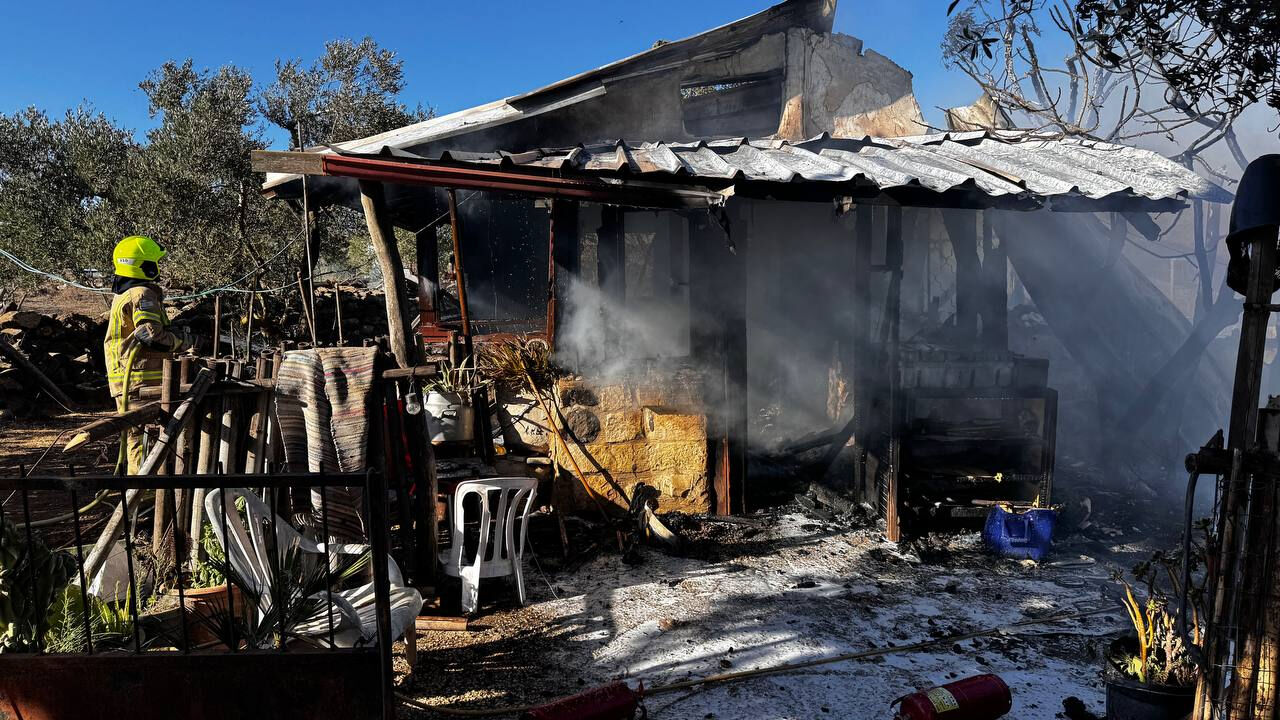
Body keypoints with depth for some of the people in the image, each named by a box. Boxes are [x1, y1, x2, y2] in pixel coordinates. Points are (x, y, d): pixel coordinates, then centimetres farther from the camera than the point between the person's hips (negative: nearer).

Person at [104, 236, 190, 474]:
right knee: (145, 438, -7)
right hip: (143, 381, -10)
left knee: (134, 435, 16)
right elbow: (152, 333, -24)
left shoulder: (122, 295, 20)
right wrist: (180, 343, -8)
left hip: (123, 381, 10)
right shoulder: (142, 294, -13)